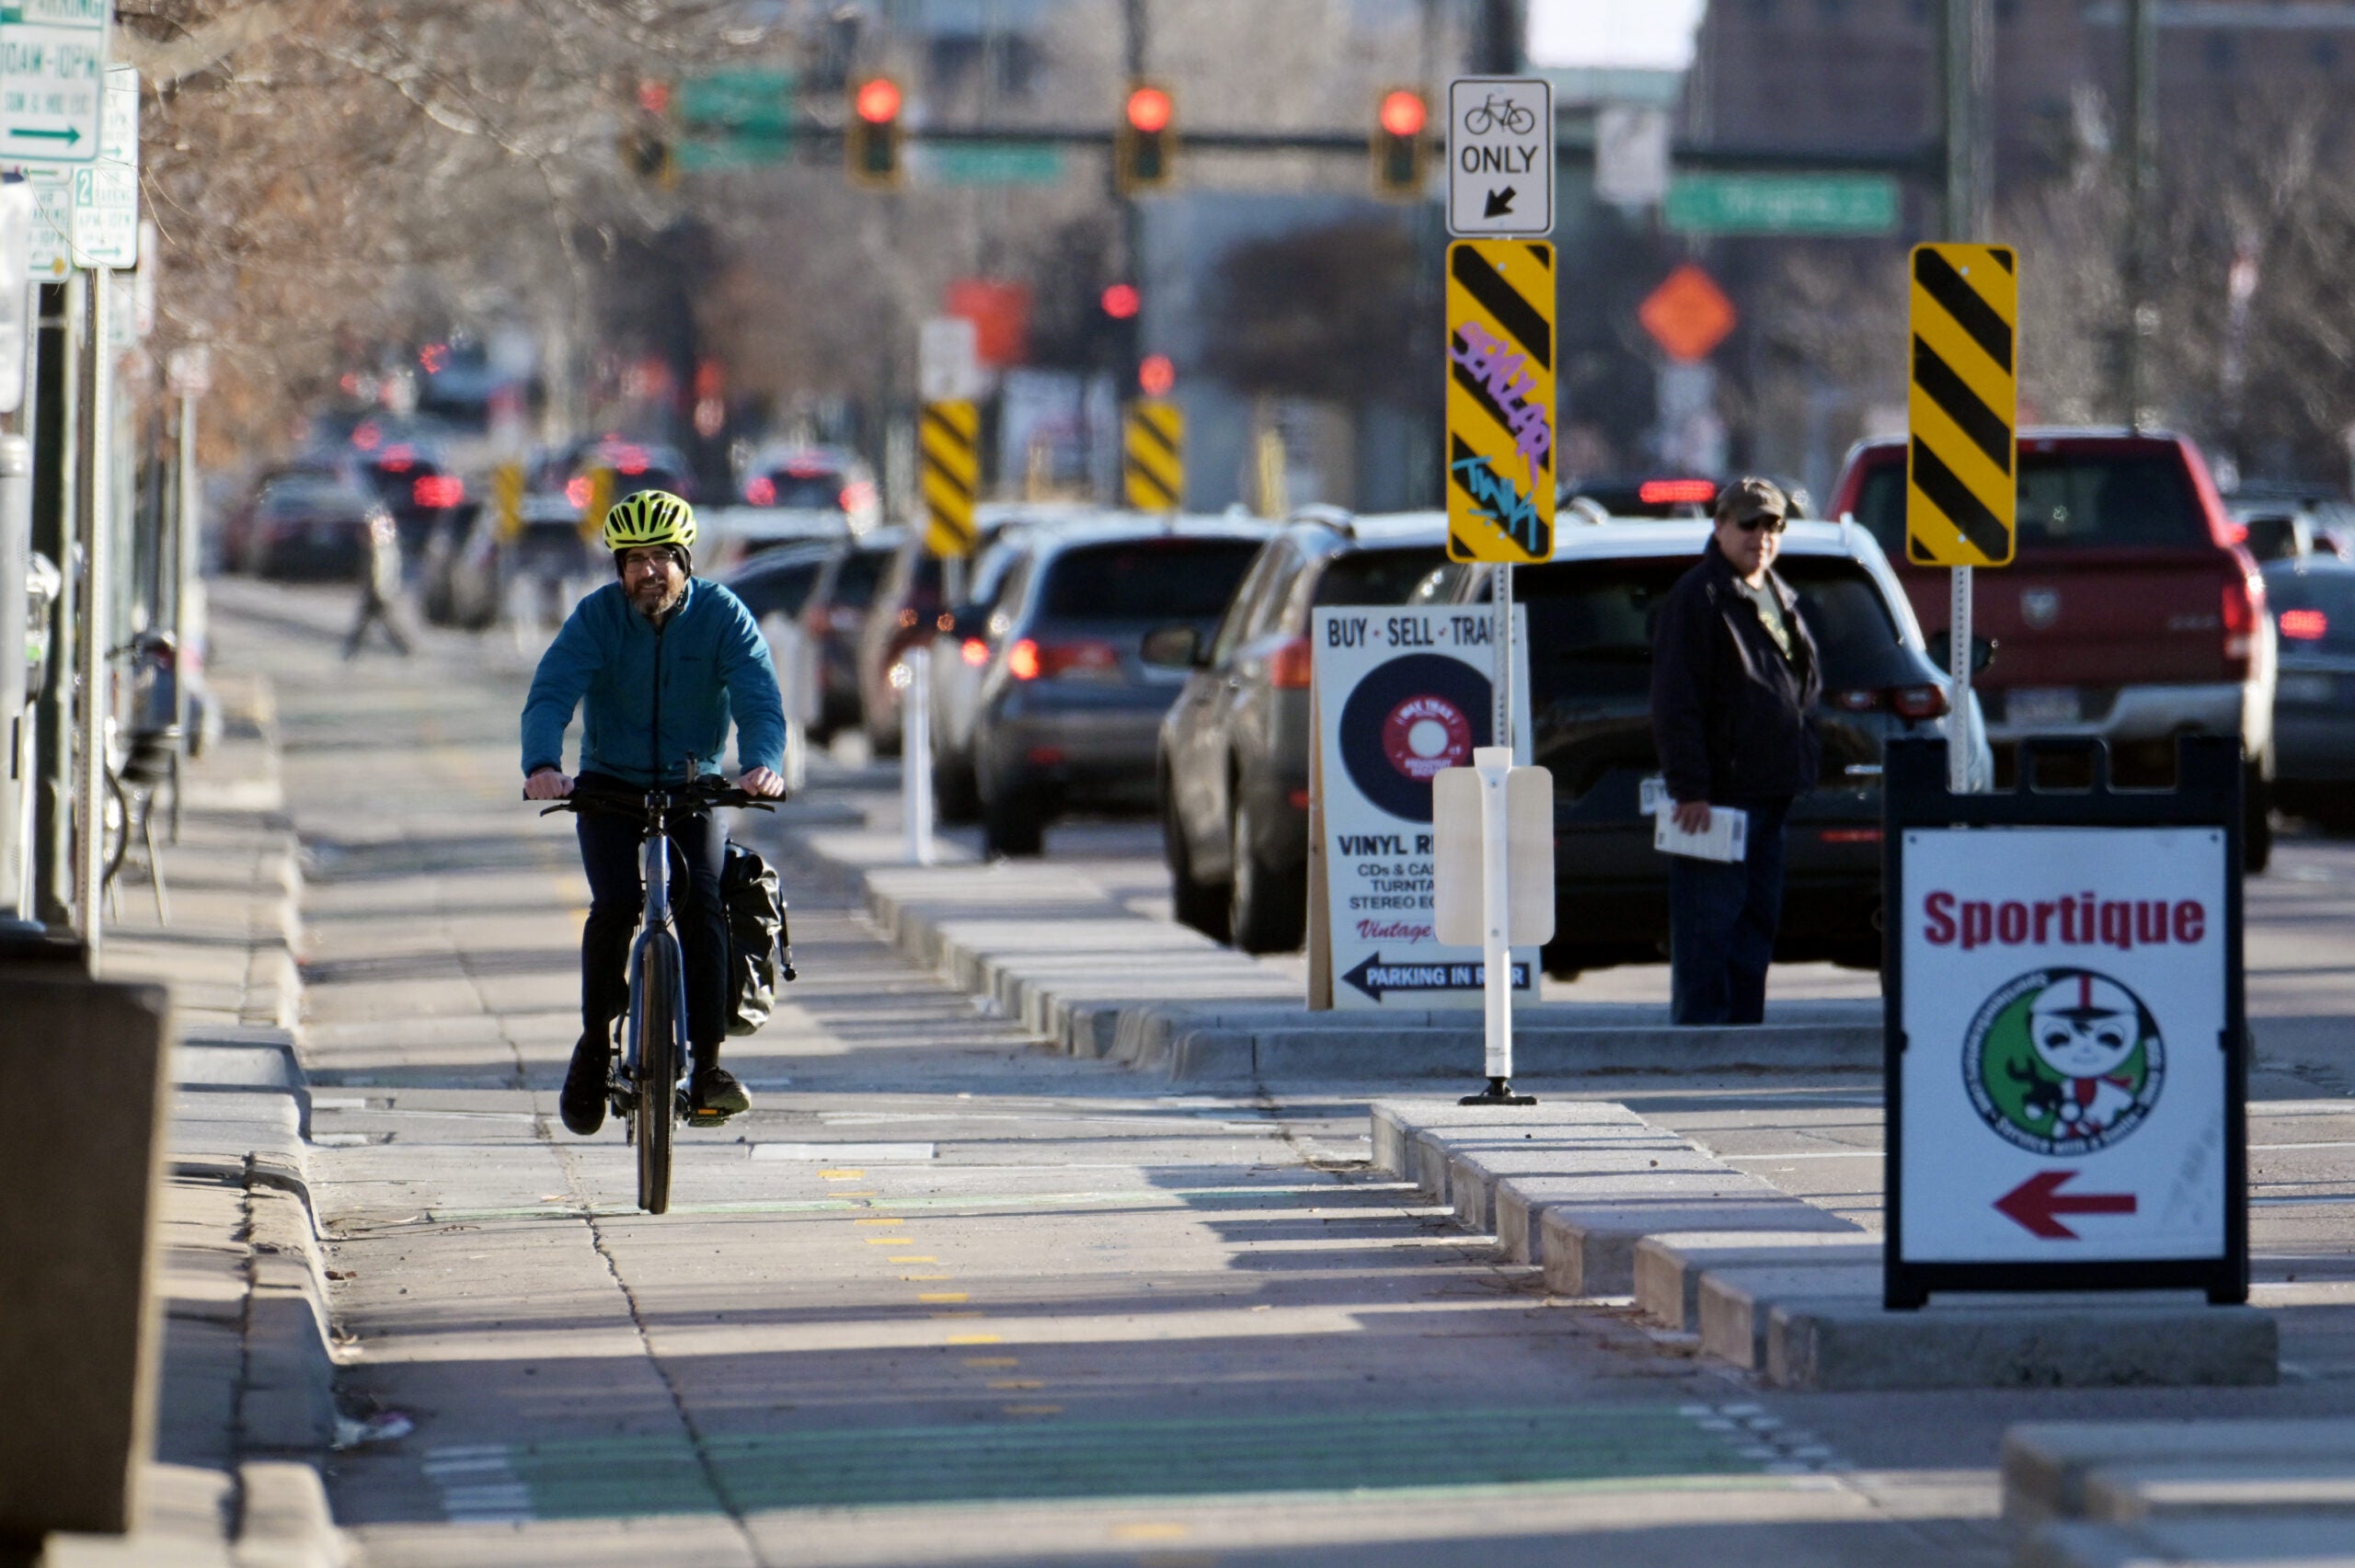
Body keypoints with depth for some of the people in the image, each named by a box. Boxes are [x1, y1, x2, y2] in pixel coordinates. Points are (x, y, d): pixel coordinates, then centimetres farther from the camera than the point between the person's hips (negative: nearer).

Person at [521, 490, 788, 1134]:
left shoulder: (722, 615, -10)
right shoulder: (597, 616, -11)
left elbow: (759, 701, -22)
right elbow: (550, 695, -23)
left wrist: (763, 764, -43)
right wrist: (542, 765, -44)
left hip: (694, 787, 0)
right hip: (610, 785, 0)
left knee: (702, 904, -20)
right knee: (616, 905, -20)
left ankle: (707, 1064, -16)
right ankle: (596, 1042, 1)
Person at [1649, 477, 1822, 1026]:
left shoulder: (1779, 599, 18)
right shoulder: (1697, 598, -9)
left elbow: (1807, 688, 28)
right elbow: (1675, 703, -14)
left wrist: (1804, 764, 18)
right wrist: (1688, 789, -20)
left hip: (1771, 791, 9)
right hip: (1718, 792, -9)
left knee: (1758, 919, 11)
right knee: (1708, 925, -8)